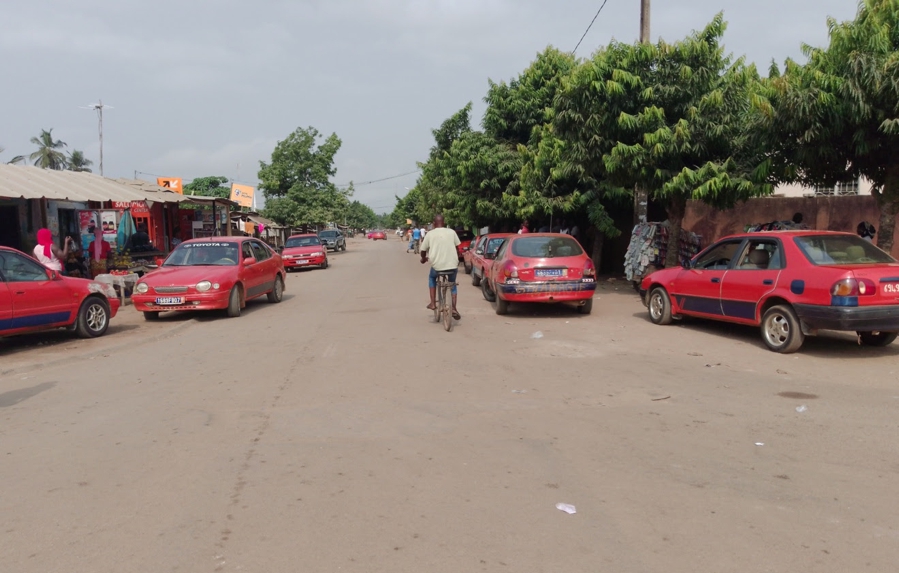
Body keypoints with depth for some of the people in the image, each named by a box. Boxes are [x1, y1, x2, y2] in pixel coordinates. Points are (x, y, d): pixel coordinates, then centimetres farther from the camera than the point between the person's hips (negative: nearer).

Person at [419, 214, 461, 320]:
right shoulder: (452, 232, 6)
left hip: (437, 265, -1)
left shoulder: (430, 234, 3)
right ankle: (454, 308, 11)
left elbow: (423, 250, 8)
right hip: (452, 264, 1)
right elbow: (457, 248, 11)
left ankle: (433, 303, 21)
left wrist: (424, 258, 30)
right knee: (452, 284, 27)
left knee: (431, 277, 32)